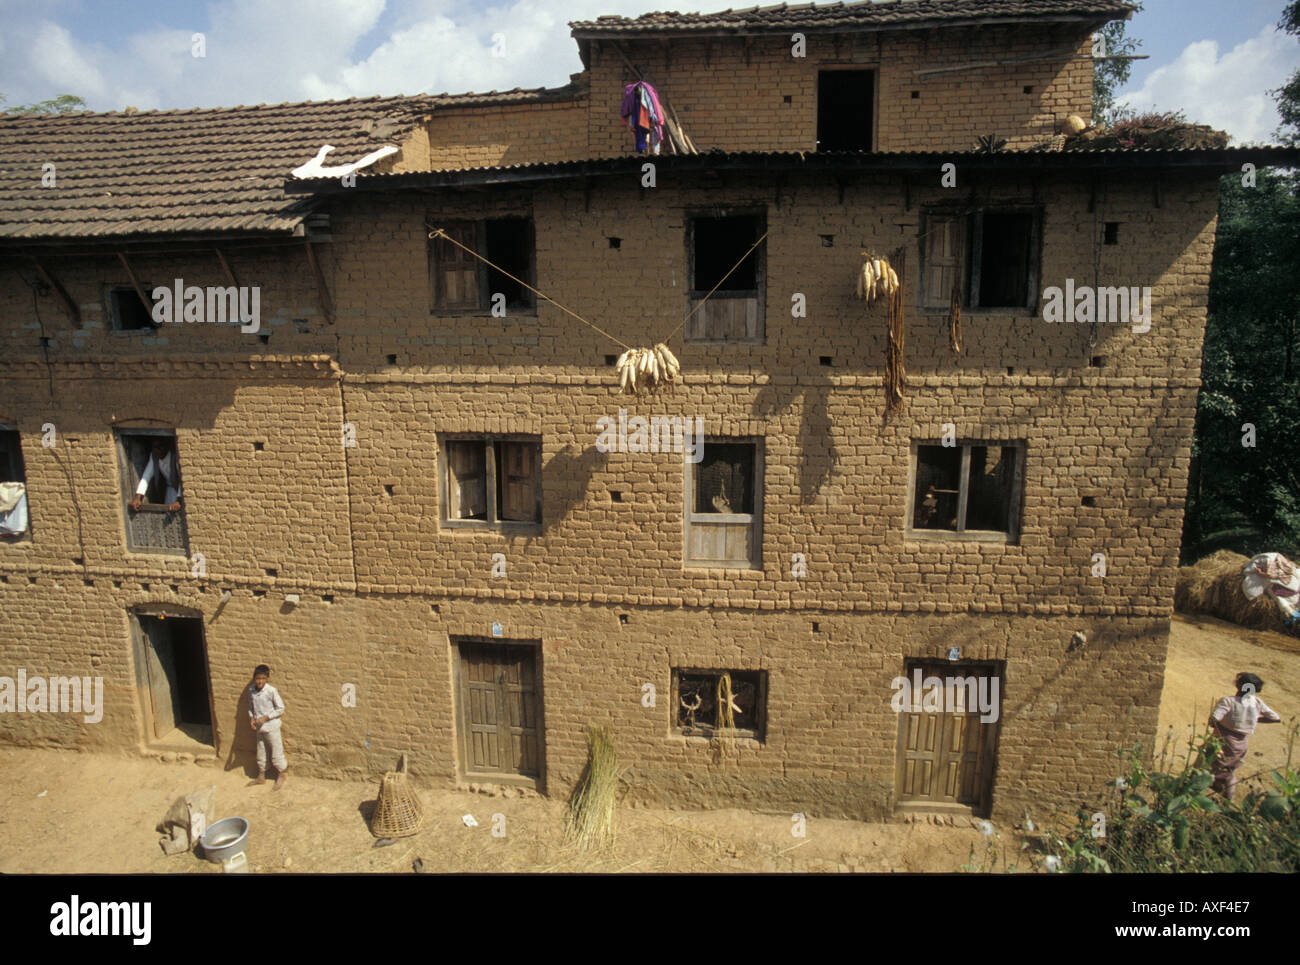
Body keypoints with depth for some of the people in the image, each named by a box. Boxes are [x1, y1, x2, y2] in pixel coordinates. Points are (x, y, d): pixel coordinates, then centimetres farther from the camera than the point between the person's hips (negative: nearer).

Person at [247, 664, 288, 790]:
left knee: (276, 753, 5)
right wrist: (251, 718, -5)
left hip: (271, 727, -5)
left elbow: (280, 709, -14)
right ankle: (261, 777, 36)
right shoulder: (251, 690, -4)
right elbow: (251, 706, 11)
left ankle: (282, 776, 23)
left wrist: (265, 717, -19)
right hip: (259, 727, 6)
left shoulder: (271, 691, -20)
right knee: (260, 753, 19)